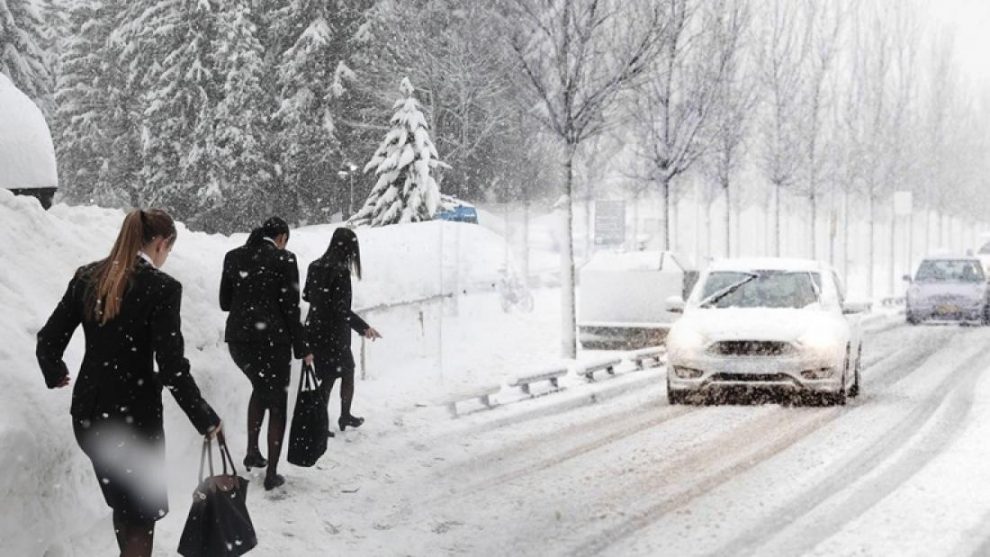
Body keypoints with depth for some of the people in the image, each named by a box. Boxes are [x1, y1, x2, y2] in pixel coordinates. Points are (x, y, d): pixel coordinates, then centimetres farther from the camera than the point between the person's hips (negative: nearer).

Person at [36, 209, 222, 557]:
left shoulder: (87, 277, 1)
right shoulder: (162, 287, -15)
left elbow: (48, 342, 3)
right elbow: (172, 367, -19)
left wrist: (56, 375, 25)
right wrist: (205, 419, -7)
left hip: (88, 413, 6)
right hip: (134, 415, -5)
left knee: (123, 502, 25)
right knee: (141, 512, 12)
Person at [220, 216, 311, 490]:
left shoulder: (233, 257, 7)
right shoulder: (284, 259, -7)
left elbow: (225, 302, 10)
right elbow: (290, 308, -7)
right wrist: (302, 349, 0)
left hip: (237, 337, 5)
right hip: (272, 340, -5)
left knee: (261, 388, 30)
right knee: (277, 404, 10)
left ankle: (252, 452, 28)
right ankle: (271, 474, 10)